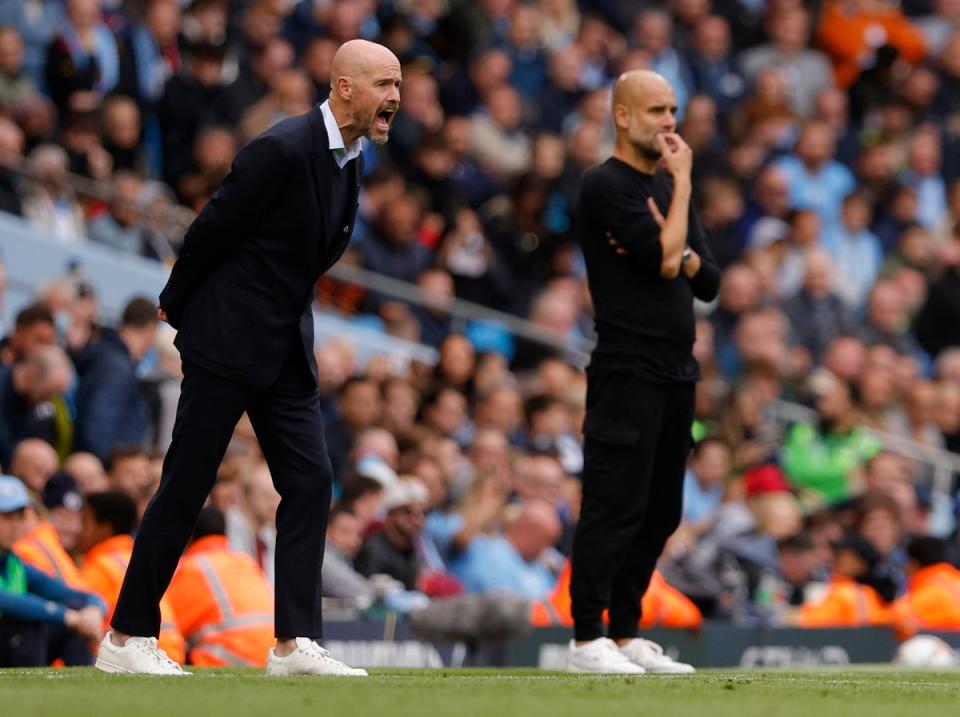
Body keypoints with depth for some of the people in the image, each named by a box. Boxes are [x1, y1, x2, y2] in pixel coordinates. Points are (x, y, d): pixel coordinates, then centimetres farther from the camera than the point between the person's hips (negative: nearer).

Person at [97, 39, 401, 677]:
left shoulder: (352, 163, 9)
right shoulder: (283, 150, -19)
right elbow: (215, 229, -13)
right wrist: (176, 307, -1)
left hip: (287, 348, 8)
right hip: (228, 340, -8)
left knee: (311, 482, -1)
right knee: (184, 490, -3)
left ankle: (295, 642, -2)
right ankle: (126, 638, 5)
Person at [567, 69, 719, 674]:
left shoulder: (670, 185, 18)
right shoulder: (606, 186, -8)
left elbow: (708, 281, 13)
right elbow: (663, 260, -17)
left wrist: (675, 251, -9)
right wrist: (682, 184, -8)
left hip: (676, 373, 8)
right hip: (628, 370, -8)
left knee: (660, 512, 10)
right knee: (615, 508, -11)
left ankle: (625, 634, 17)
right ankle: (587, 641, -10)